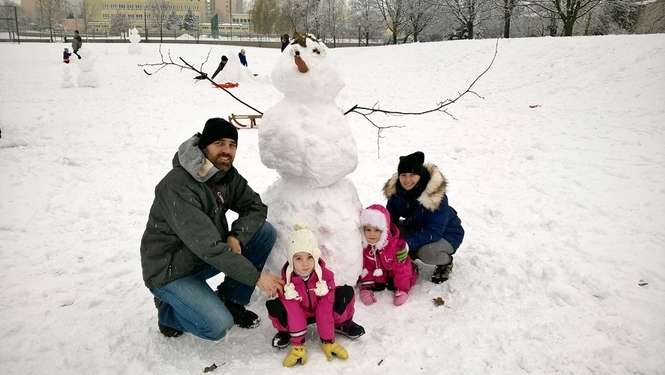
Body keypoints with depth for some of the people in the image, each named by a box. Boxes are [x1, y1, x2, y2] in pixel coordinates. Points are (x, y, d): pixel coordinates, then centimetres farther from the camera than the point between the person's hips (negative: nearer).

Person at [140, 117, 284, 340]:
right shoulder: (178, 186, -30)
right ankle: (169, 308, 7)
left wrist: (236, 237, -20)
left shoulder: (226, 173, -4)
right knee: (218, 326, -25)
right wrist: (256, 276, -30)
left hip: (205, 258, 8)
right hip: (169, 271, -8)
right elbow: (208, 247, -33)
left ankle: (230, 301, 6)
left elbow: (256, 206, 0)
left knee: (265, 231, -6)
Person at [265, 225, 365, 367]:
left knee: (347, 292, -27)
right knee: (273, 306, -33)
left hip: (320, 311, 1)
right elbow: (294, 313, -26)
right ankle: (285, 332, 0)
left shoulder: (325, 275, -23)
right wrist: (297, 345, -28)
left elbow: (325, 311, -25)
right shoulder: (286, 280, -25)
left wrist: (328, 341, -24)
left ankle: (342, 324, 3)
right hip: (299, 314, 0)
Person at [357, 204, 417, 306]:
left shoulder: (397, 244, -33)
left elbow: (402, 268, -27)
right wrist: (365, 287, -16)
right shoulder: (362, 245, -22)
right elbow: (364, 267, -10)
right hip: (377, 277, 2)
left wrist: (402, 290, -25)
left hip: (394, 274, -2)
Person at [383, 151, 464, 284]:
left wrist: (408, 243, -45)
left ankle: (446, 262, 0)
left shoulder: (436, 195, -32)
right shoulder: (396, 191, -15)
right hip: (417, 229, 5)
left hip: (446, 234, -5)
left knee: (426, 252, -35)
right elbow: (390, 218, -6)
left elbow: (434, 232, -35)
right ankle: (409, 257, 8)